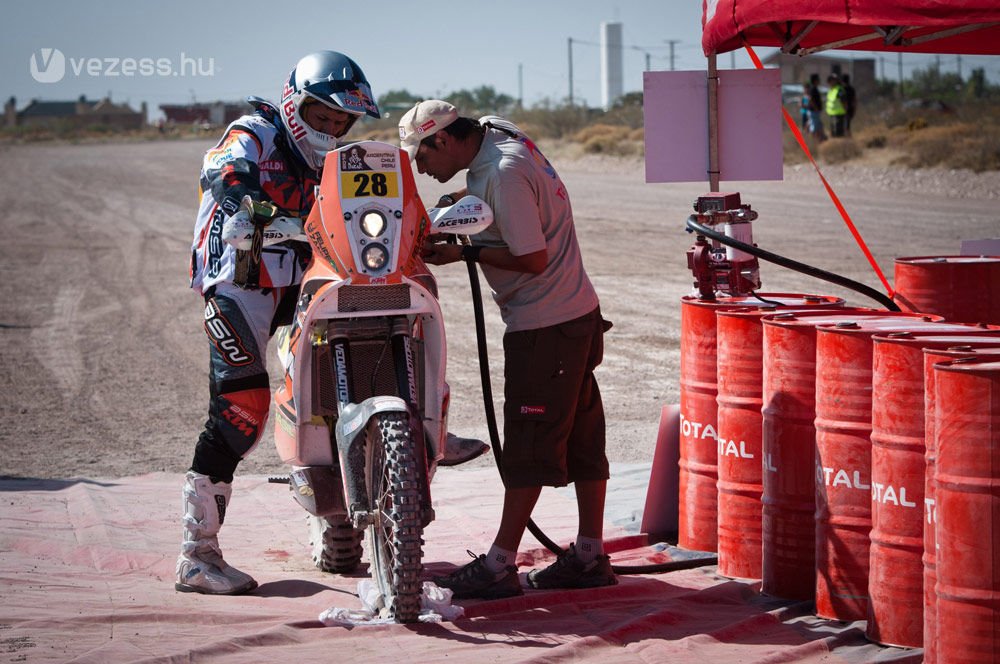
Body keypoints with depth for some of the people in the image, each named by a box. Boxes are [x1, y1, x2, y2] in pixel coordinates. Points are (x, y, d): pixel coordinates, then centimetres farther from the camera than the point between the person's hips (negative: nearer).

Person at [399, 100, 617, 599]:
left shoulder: (505, 173, -21)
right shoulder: (496, 134, 8)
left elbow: (533, 258, -22)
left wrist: (464, 253, -14)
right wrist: (451, 206, 9)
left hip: (544, 326, -10)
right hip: (576, 314, 10)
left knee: (529, 444, -6)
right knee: (580, 436, 12)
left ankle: (499, 566, -2)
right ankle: (589, 555, 18)